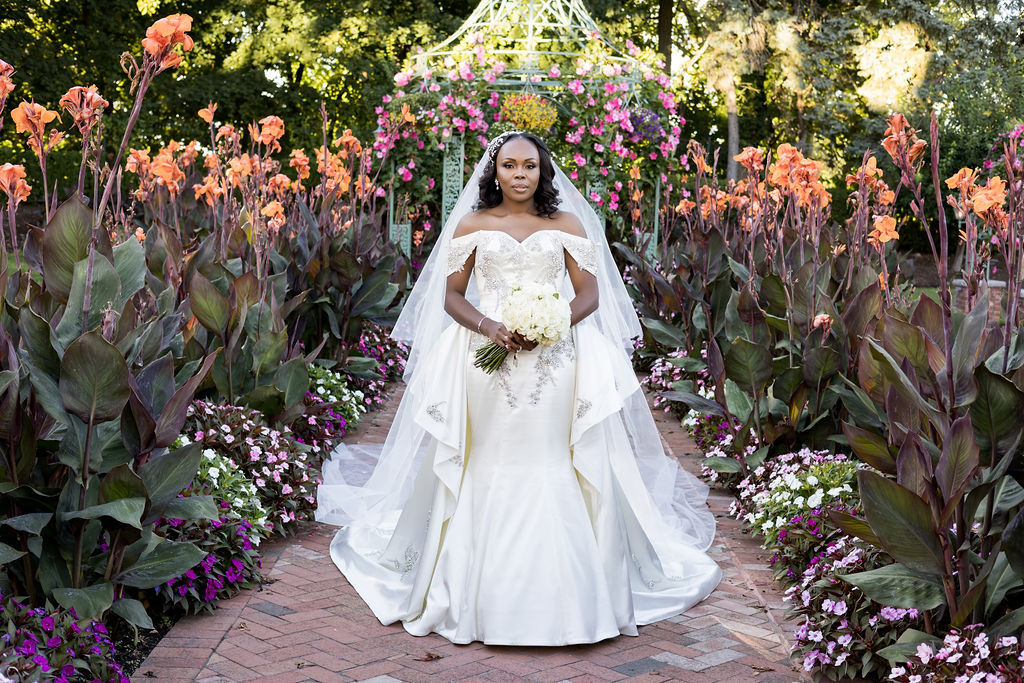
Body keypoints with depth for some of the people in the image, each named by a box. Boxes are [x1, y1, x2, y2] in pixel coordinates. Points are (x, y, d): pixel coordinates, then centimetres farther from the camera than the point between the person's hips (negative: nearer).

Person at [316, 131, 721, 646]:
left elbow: (590, 295, 6)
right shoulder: (471, 226, 9)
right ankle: (484, 598, 8)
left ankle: (557, 596, 5)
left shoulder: (568, 224, 9)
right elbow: (451, 297, 7)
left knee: (550, 474, -4)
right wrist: (489, 327, -12)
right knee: (488, 475, -1)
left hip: (555, 363, 0)